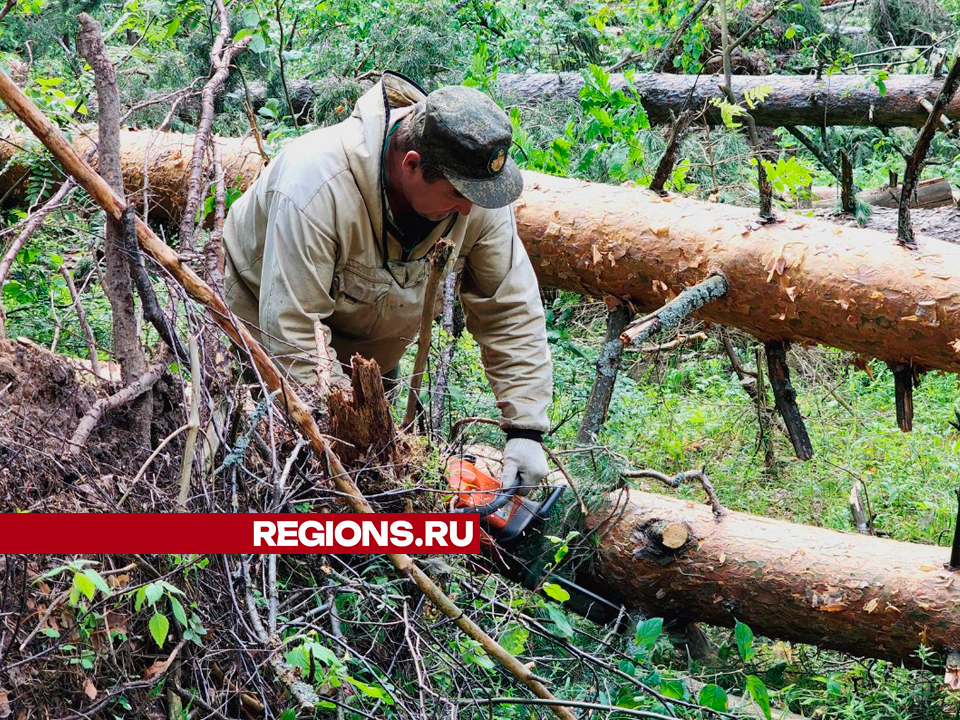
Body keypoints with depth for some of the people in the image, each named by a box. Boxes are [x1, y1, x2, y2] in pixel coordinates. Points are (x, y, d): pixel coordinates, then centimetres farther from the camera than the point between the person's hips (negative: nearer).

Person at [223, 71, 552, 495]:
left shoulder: (474, 188, -27)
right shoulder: (318, 186, -43)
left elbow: (512, 312, -20)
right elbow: (292, 329, -40)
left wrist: (525, 431, -25)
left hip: (372, 341, 5)